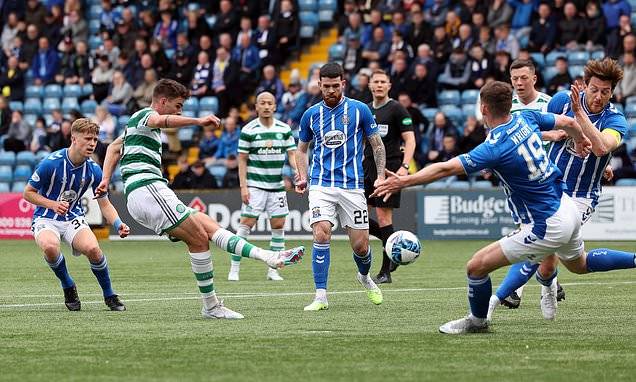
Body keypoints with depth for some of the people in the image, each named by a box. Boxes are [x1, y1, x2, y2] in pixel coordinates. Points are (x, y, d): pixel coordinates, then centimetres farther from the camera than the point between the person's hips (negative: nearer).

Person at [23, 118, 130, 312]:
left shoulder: (94, 170, -6)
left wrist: (119, 225, -15)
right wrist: (53, 204, -22)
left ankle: (109, 296, -4)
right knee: (50, 247, -37)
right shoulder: (51, 163, -18)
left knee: (93, 248, -28)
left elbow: (104, 204, 3)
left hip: (73, 218, 3)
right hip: (46, 218, -3)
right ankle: (68, 287, -7)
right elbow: (28, 192, -7)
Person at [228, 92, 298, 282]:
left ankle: (273, 269, 11)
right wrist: (243, 186, -9)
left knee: (278, 225, 2)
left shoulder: (284, 129, 5)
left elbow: (292, 154, 6)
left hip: (277, 186, 4)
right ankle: (234, 269, -5)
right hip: (255, 185, -4)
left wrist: (298, 170, -14)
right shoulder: (248, 130, -4)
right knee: (246, 224, -8)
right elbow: (242, 159, -2)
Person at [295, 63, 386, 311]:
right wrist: (303, 177, 5)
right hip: (321, 185, 1)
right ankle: (321, 296, -15)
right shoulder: (311, 114, 7)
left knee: (360, 245, 1)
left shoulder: (359, 110, 1)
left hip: (352, 185, -1)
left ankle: (365, 277, 35)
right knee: (321, 234, -19)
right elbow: (302, 148, 20)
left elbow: (377, 144, 8)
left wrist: (381, 175, -2)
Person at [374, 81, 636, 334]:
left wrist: (403, 181, -22)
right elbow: (568, 123, 14)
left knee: (476, 267, 1)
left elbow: (445, 169, -28)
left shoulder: (495, 148, -24)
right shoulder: (526, 118, -2)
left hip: (546, 228, -9)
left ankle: (477, 321, 22)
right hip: (568, 208, 9)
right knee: (579, 265, 37)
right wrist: (580, 140, 37)